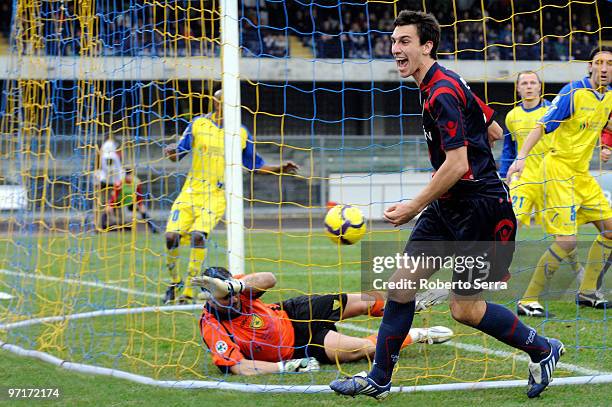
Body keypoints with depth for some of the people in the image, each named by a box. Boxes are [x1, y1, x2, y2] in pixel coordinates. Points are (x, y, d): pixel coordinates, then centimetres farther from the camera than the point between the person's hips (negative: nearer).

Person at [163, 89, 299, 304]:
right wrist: (171, 152, -17)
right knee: (171, 235, -11)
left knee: (198, 234, -24)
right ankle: (174, 282, 15)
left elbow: (255, 164, 17)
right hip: (191, 190, 1)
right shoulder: (198, 124, 4)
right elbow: (178, 154, 6)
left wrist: (279, 169, 4)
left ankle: (189, 291, -16)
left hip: (217, 195, -1)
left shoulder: (241, 133, 6)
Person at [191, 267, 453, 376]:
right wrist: (286, 366, -40)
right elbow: (239, 367, -36)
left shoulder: (235, 290, -19)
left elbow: (269, 279, -35)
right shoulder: (213, 328, -32)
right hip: (294, 347, -5)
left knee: (365, 302, 13)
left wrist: (234, 285, -52)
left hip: (291, 313, 5)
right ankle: (419, 335, 8)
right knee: (363, 348, -17)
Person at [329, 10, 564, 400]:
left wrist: (414, 206, -18)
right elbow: (490, 126, 23)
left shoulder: (442, 92, -20)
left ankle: (543, 350, 15)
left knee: (464, 307, -4)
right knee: (401, 285, 4)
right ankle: (378, 380, 9)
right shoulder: (444, 84, 11)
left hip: (481, 207, -10)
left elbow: (457, 164, -25)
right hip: (449, 206, 10)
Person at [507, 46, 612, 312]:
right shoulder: (572, 93, -16)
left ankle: (587, 291, 22)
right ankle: (529, 298, -8)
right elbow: (543, 126, -19)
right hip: (559, 169, -8)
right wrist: (521, 156, -29)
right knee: (566, 241, -16)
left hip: (582, 173, 8)